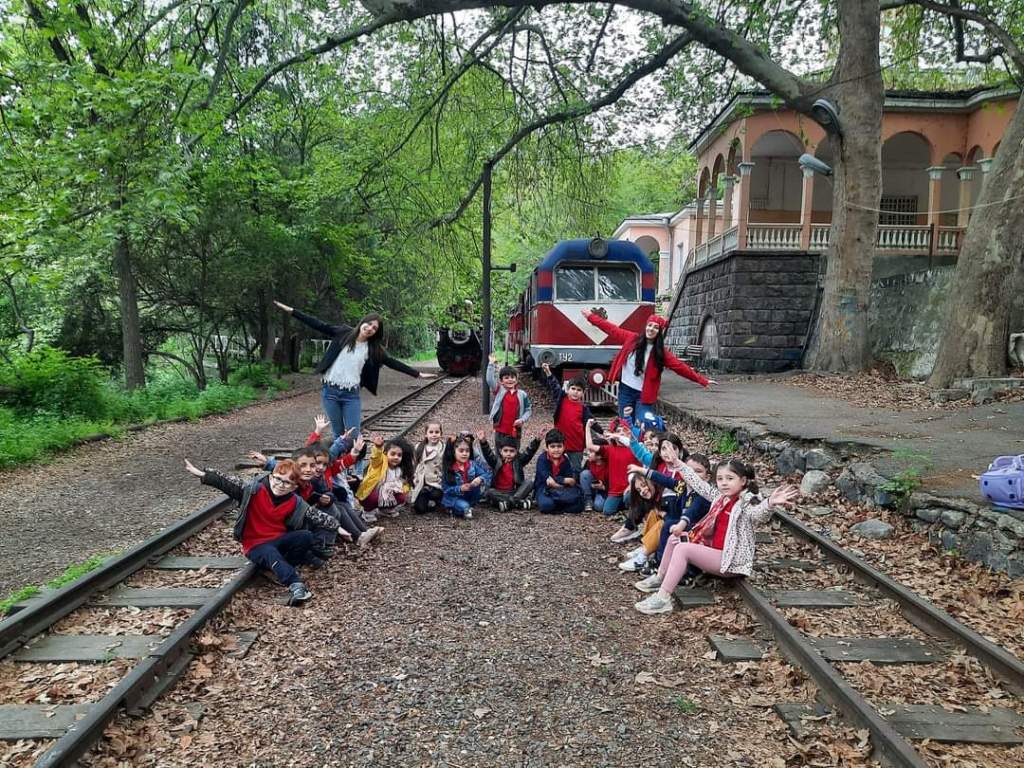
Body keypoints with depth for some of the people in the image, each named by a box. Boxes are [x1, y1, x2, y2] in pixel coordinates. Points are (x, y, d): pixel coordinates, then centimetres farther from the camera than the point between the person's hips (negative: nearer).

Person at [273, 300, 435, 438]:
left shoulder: (374, 349, 3)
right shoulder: (343, 333, 0)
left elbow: (393, 363, 5)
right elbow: (318, 325, -1)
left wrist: (417, 374, 2)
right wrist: (291, 310, -5)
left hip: (352, 395, 1)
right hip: (330, 391, -1)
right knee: (339, 434, 7)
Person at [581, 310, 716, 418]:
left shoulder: (661, 352, -5)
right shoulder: (631, 339, -2)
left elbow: (680, 367, -5)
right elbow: (612, 329, 5)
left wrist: (702, 380, -9)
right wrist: (591, 316, 10)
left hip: (644, 395, -1)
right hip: (625, 390, 2)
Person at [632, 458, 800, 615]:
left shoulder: (747, 503, -18)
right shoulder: (720, 496, 6)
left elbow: (759, 514, -40)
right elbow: (697, 483, 18)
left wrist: (770, 503, -63)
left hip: (731, 560, -9)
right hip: (713, 549, 9)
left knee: (682, 549, -23)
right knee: (674, 539, 13)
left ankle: (663, 598, -22)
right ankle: (660, 578, 28)